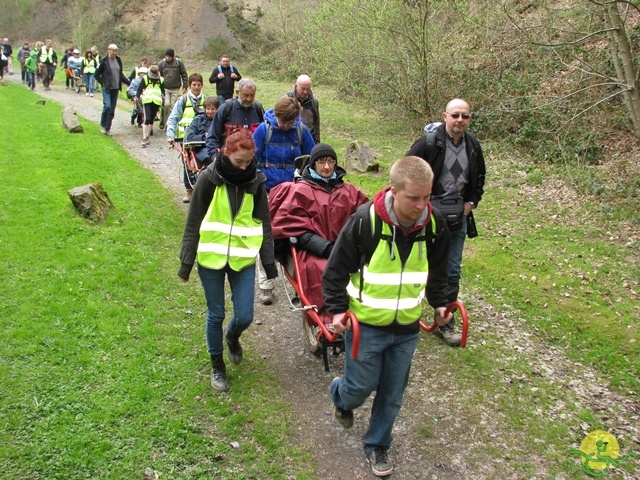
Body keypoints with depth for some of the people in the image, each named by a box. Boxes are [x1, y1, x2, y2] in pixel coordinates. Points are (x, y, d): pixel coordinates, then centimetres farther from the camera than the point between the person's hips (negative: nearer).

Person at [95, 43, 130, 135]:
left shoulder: (118, 60, 10)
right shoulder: (104, 61, -5)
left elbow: (121, 75, 19)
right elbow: (97, 75, -1)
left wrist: (129, 82, 9)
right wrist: (103, 83, -8)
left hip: (115, 88, 5)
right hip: (107, 88, -5)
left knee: (112, 109, 4)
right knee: (107, 106, -16)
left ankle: (107, 128, 13)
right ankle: (102, 125, 5)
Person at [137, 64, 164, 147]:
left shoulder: (161, 80, 15)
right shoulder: (145, 79, 9)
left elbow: (163, 91, 21)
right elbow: (139, 89, 9)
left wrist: (163, 96, 3)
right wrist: (139, 96, -6)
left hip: (156, 102, 3)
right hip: (147, 101, -3)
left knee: (151, 120, 9)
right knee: (147, 119, -14)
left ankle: (147, 137, 21)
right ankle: (144, 139, -15)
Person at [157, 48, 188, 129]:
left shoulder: (179, 63, 1)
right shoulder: (161, 64, 0)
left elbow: (184, 75, 6)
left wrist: (185, 86, 1)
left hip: (175, 89, 1)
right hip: (164, 88, -1)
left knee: (173, 107, 3)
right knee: (166, 104, -15)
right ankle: (162, 121, 3)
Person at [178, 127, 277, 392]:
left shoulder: (256, 181, -2)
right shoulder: (209, 179, -9)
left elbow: (264, 223, 5)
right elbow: (193, 223, -4)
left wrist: (269, 261, 4)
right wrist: (186, 262, -4)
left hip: (243, 258, 2)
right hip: (211, 258, -1)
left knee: (244, 316, 2)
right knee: (216, 315, 8)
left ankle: (232, 337, 38)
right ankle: (217, 365, 30)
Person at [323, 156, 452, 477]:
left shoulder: (435, 224, -8)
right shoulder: (365, 221, -22)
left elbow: (437, 271, 11)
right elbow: (336, 268, -11)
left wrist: (439, 303, 6)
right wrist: (337, 309, -15)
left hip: (407, 327, 4)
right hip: (366, 325, -4)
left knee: (393, 393, 13)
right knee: (362, 385, 8)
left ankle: (377, 446, 35)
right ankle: (339, 395, 44)